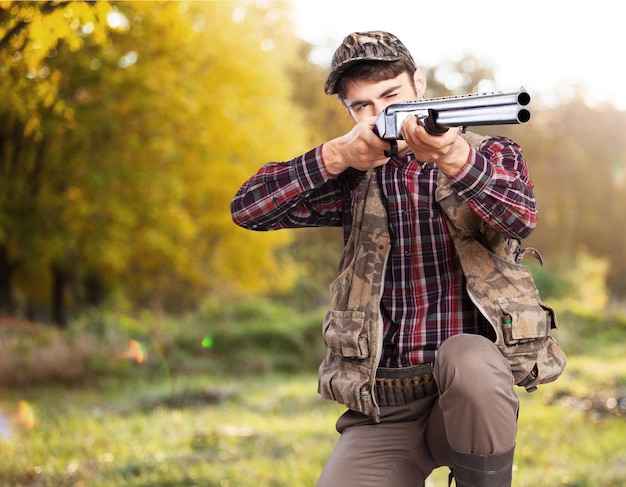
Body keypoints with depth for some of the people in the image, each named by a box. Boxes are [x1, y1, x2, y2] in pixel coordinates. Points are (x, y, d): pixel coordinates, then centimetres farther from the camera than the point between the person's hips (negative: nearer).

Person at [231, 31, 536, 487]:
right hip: (380, 414, 2)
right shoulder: (356, 176, 10)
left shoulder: (491, 155, 4)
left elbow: (520, 218, -19)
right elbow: (247, 208, 0)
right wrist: (337, 155, -14)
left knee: (465, 357, -35)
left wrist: (453, 158, -39)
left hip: (468, 403, -2)